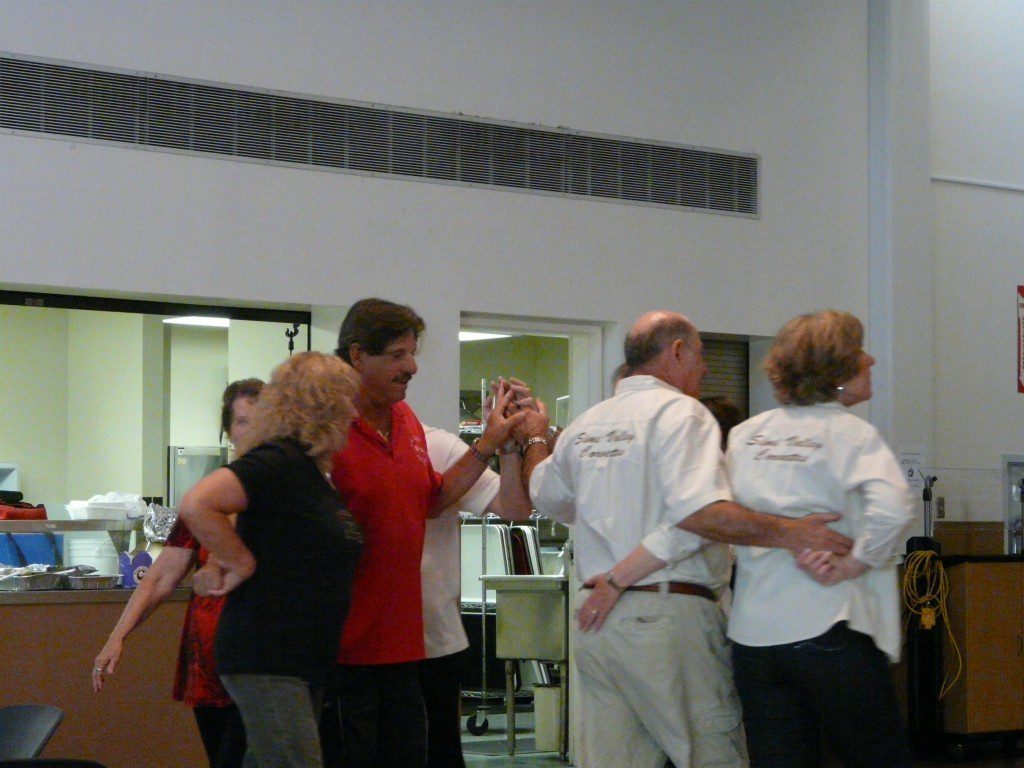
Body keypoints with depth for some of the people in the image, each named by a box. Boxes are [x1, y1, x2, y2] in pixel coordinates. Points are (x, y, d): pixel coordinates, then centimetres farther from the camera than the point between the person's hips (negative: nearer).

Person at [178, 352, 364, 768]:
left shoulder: (312, 473, 16)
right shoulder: (278, 462, -15)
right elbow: (196, 504, -27)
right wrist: (242, 563, -19)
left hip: (304, 658, 10)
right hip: (265, 658, -10)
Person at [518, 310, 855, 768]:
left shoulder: (584, 425, 15)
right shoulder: (679, 411, -8)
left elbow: (544, 495, 32)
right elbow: (700, 511, -22)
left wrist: (533, 440, 51)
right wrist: (787, 533, -20)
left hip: (594, 616, 7)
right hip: (668, 616, -7)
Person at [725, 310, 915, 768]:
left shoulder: (744, 435, 10)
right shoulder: (851, 433, -7)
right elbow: (891, 509, -22)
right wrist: (848, 567, -12)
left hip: (753, 637, 5)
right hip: (828, 628, -5)